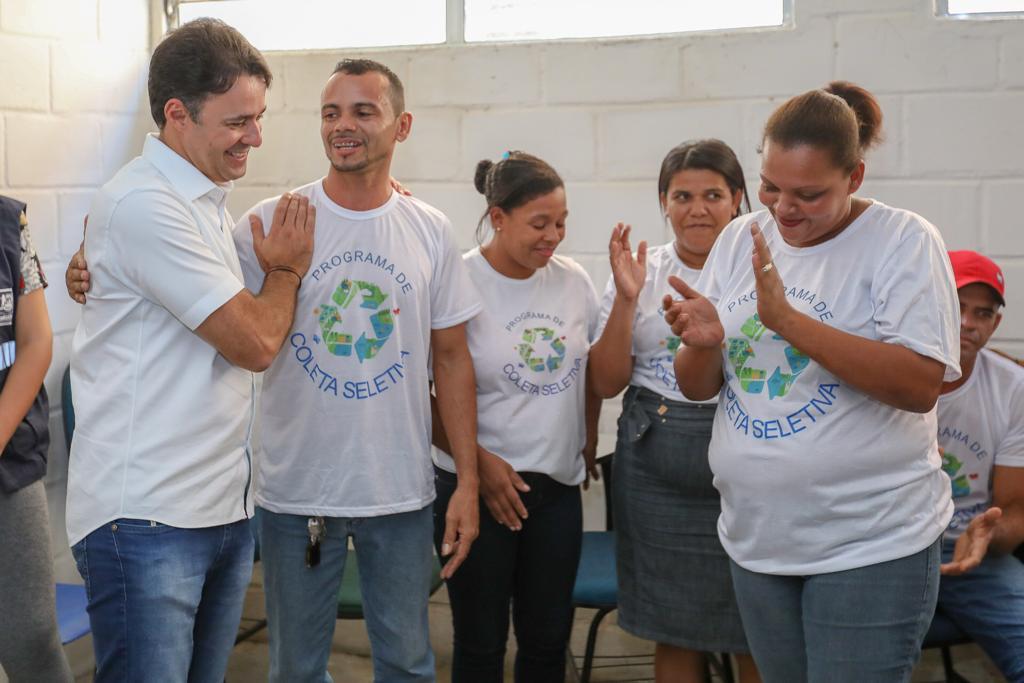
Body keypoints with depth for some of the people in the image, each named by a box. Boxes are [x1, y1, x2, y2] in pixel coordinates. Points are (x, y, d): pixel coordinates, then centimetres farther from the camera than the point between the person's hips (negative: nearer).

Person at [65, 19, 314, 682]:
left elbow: (243, 337, 21)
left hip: (226, 505, 9)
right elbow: (254, 343, -18)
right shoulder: (143, 205, -16)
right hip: (147, 521, -8)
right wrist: (288, 266, 1)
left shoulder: (209, 199, 13)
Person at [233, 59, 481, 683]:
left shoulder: (431, 232, 1)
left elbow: (452, 357, 5)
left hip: (402, 492, 2)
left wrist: (469, 480, 2)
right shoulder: (271, 223, -5)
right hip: (296, 490, -1)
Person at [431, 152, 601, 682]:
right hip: (477, 486, -4)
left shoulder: (574, 280, 3)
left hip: (560, 487, 4)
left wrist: (589, 439, 14)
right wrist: (478, 462, -15)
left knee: (548, 640, 12)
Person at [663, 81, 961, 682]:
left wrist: (787, 319, -26)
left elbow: (921, 385, -21)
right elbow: (697, 387, 7)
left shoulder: (903, 241, -10)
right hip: (757, 538, 5)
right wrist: (703, 342, -16)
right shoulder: (740, 240, 4)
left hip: (872, 545, -5)